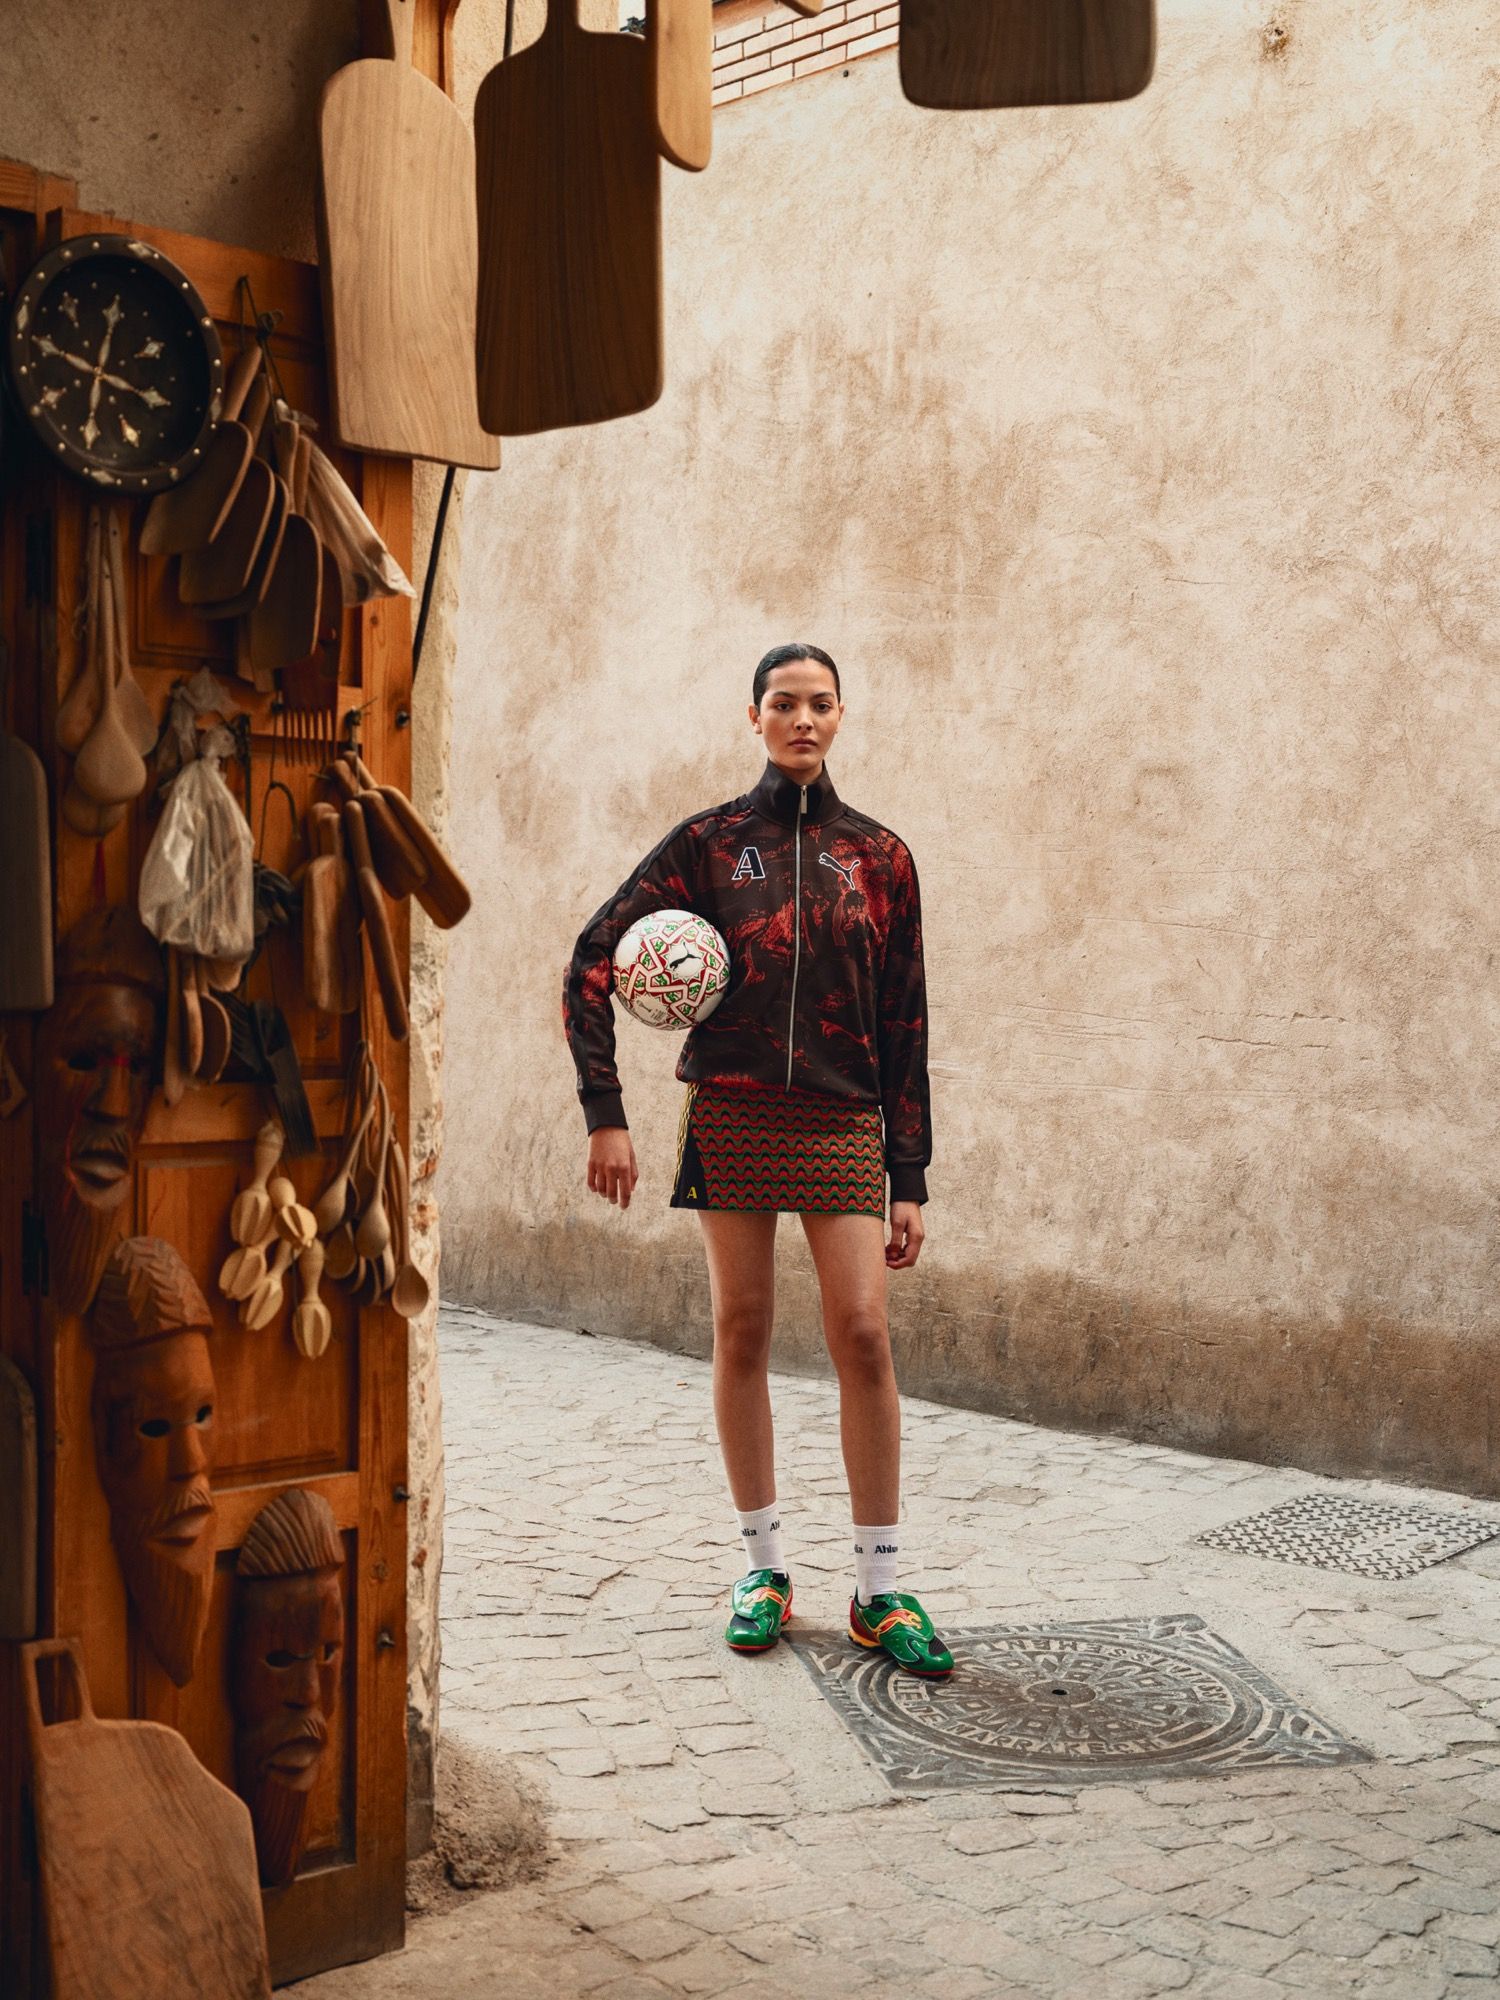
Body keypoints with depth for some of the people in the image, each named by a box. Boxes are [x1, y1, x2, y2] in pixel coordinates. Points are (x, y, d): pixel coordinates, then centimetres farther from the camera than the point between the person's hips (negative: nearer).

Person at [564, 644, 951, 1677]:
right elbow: (594, 961, 3)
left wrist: (910, 1177, 4)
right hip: (732, 1115, 0)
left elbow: (904, 1023, 8)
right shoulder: (710, 842, 4)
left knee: (864, 1334, -8)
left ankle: (881, 1587, 2)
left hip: (843, 1123, 0)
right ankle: (764, 1565, 17)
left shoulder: (879, 855, 7)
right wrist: (605, 1112, -6)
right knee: (742, 1333, 4)